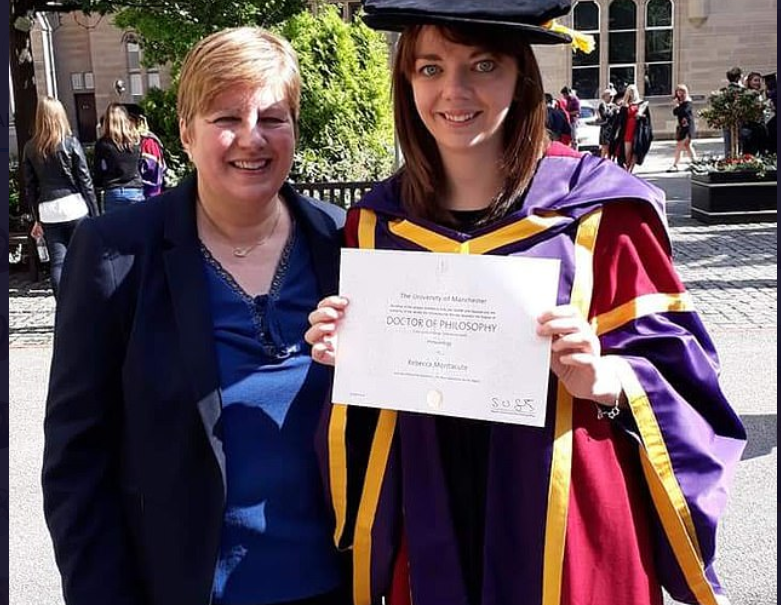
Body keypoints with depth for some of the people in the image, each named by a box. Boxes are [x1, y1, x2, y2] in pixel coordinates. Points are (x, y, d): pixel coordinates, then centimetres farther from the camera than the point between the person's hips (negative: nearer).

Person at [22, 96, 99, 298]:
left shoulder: (30, 148, 5)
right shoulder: (70, 143, -3)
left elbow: (29, 187, 7)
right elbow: (85, 181, -4)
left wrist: (37, 219, 16)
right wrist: (95, 214, 1)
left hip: (48, 212, 2)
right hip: (74, 208, -2)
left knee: (57, 263, 5)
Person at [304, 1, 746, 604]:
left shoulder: (597, 208, -9)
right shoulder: (377, 222, 1)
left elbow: (675, 368, -5)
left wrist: (604, 380, -24)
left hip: (569, 533, -2)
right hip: (431, 536, 3)